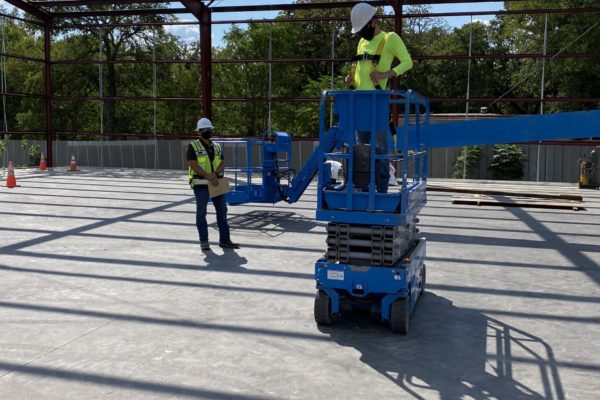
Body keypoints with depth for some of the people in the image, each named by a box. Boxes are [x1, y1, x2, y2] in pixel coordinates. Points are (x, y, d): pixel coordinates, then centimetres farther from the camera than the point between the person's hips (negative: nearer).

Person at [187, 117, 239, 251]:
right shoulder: (193, 146, -2)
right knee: (201, 213, 1)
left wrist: (215, 174, -15)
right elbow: (193, 165, -13)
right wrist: (208, 177, -21)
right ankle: (204, 241, 8)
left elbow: (222, 163, 6)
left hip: (216, 183, 5)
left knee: (222, 211, 4)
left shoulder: (217, 147, 15)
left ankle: (224, 239, 10)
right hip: (200, 184, -5)